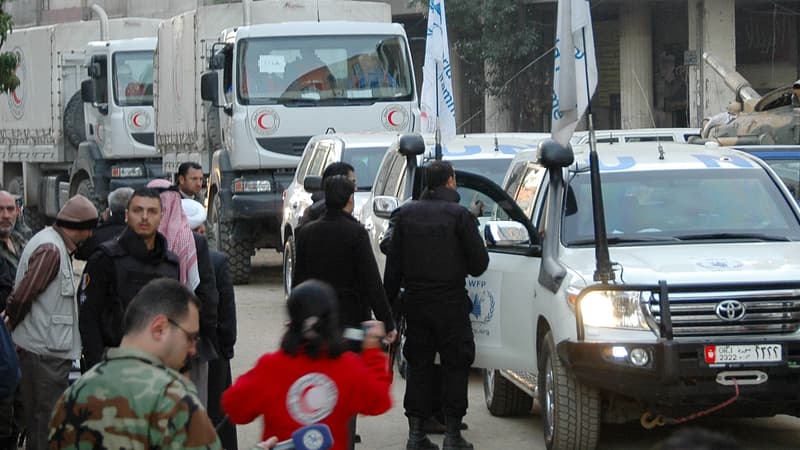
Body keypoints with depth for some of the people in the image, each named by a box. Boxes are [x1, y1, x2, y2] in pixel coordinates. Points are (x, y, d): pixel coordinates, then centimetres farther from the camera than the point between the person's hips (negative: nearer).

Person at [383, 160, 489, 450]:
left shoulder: (405, 214, 4)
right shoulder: (459, 215, -9)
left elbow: (393, 263, 5)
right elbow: (479, 263, -7)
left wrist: (390, 300, 10)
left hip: (415, 302, 4)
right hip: (450, 302, -4)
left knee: (418, 366, 11)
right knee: (456, 365, 5)